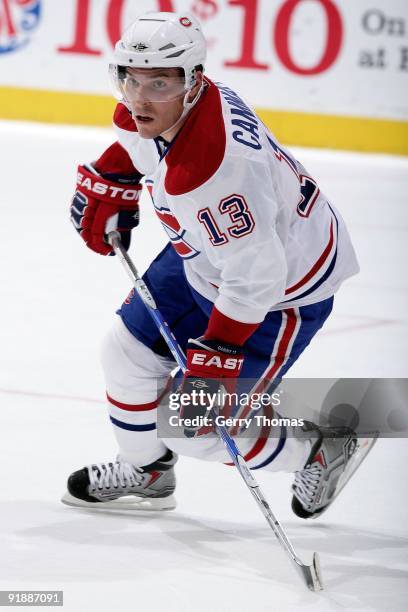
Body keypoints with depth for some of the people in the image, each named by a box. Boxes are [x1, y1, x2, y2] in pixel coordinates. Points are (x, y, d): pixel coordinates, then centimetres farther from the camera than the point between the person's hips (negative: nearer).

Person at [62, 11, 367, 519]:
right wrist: (108, 184, 12)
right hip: (207, 258, 9)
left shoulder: (216, 167, -40)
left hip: (283, 286, -9)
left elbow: (254, 275, -35)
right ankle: (148, 474, 40)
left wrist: (217, 353, -30)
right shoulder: (148, 112, -14)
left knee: (194, 428, -4)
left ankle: (320, 448, 20)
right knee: (127, 352, 14)